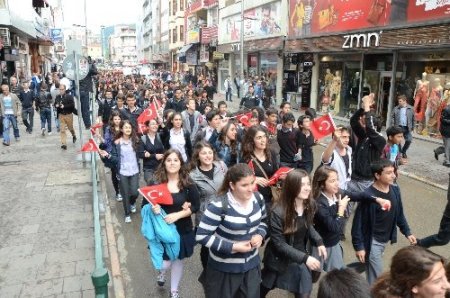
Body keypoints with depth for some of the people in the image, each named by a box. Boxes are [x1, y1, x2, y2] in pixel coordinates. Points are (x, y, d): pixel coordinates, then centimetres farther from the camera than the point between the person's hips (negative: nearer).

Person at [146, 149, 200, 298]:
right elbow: (144, 205, -3)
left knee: (178, 260, 16)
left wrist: (177, 215, -20)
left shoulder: (188, 184, -9)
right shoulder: (155, 183, -10)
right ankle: (162, 271, 40)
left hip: (183, 230, 1)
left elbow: (196, 206, -7)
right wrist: (152, 209, -26)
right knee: (166, 262, 0)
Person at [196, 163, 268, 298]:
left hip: (252, 265, 5)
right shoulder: (219, 206, -25)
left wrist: (260, 235, -9)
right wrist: (233, 247, -24)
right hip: (224, 269, -5)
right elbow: (202, 236, -22)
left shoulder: (258, 199, -6)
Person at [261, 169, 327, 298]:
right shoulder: (278, 212, -29)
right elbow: (279, 243, -24)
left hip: (303, 254, 4)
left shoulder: (310, 204, -10)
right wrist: (304, 258, -29)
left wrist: (319, 242, -8)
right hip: (281, 258, -4)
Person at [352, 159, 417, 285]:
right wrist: (359, 246, -17)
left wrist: (407, 232, 9)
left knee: (371, 267, 23)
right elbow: (359, 222, -19)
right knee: (376, 277, 1)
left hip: (386, 239, 7)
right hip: (372, 241, -7)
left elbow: (399, 213, 12)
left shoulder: (395, 190, -3)